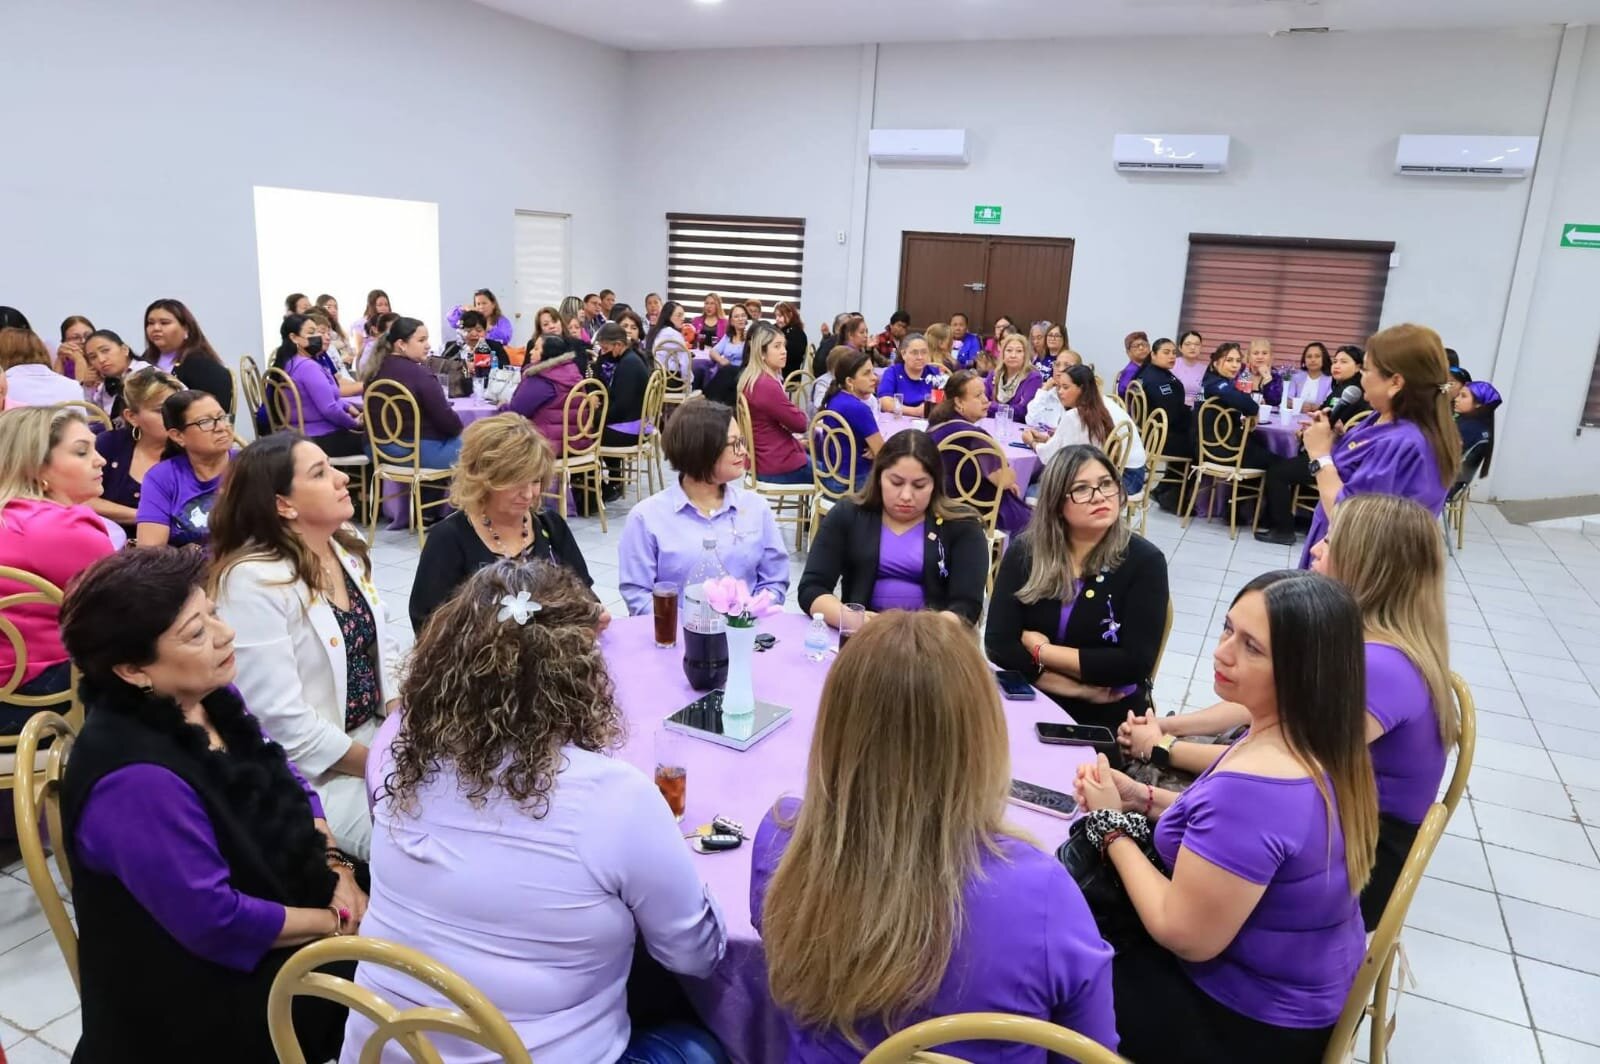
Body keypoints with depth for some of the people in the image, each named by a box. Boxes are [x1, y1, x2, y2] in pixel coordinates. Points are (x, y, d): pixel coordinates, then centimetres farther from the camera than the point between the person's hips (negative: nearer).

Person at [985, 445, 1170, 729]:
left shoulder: (1144, 561, -7)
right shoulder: (1024, 552, -2)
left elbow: (1136, 663, -15)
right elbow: (999, 645, -10)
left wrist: (1040, 651, -11)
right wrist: (1079, 689, -15)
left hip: (1108, 720, -2)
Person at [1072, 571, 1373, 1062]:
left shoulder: (1255, 785, -36)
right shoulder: (1322, 740, -7)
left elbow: (1187, 936, -27)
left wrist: (1112, 826, -15)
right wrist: (1144, 799, -1)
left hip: (1255, 1024, -8)